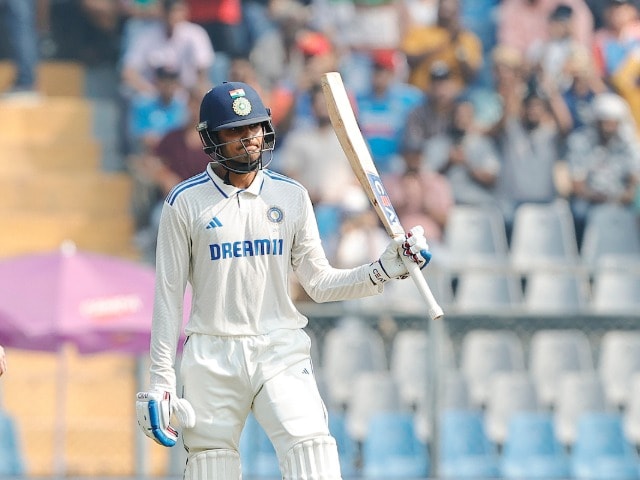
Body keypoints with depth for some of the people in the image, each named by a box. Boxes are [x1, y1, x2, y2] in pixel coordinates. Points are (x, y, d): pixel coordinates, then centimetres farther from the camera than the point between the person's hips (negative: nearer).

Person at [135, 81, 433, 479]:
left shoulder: (292, 197, 7)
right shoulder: (185, 203, 0)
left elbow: (320, 283, 9)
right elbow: (168, 295, 2)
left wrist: (387, 268, -5)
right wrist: (161, 380, -1)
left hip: (281, 355, 1)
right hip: (212, 358, -1)